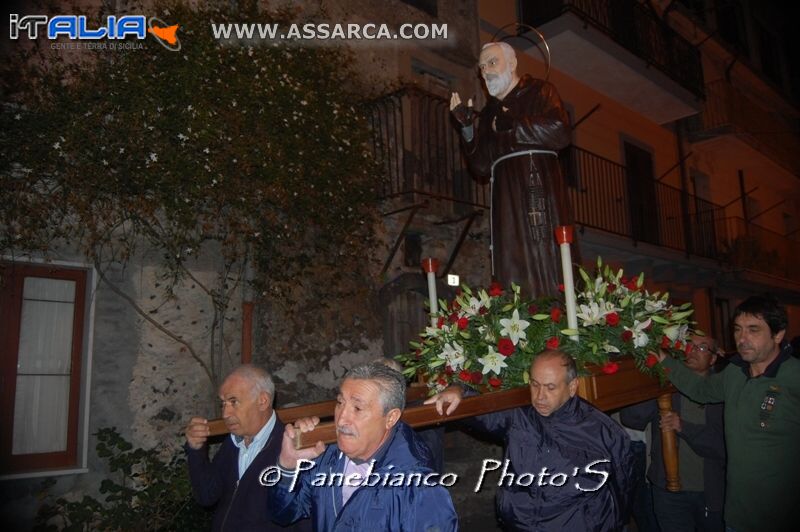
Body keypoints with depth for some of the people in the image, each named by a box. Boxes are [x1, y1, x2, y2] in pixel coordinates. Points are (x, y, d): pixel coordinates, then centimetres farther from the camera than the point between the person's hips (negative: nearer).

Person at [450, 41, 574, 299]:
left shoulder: (538, 91, 12)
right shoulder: (489, 112, 25)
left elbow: (559, 131, -9)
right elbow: (481, 168, 15)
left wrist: (511, 125, -2)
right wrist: (467, 127, 6)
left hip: (540, 187, -4)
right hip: (506, 196, 4)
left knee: (547, 263, -14)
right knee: (513, 271, -7)